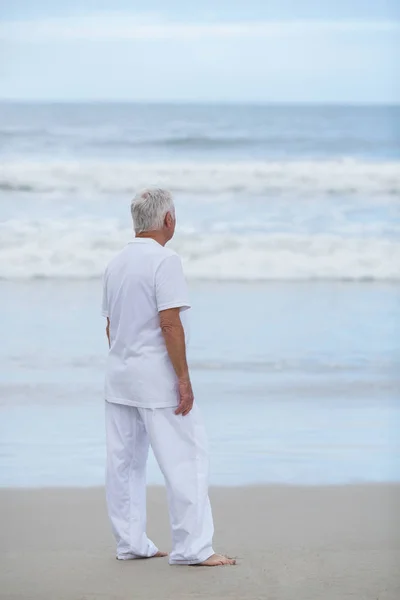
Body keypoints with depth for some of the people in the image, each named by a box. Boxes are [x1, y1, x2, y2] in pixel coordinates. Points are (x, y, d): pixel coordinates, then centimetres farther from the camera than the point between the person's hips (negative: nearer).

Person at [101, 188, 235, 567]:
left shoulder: (116, 264, 11)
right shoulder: (164, 260, -14)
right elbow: (170, 323, -20)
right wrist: (183, 379, -17)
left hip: (119, 377, 9)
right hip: (156, 377, -8)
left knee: (124, 462, 10)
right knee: (185, 459, -5)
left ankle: (130, 543, 15)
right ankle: (191, 547, -6)